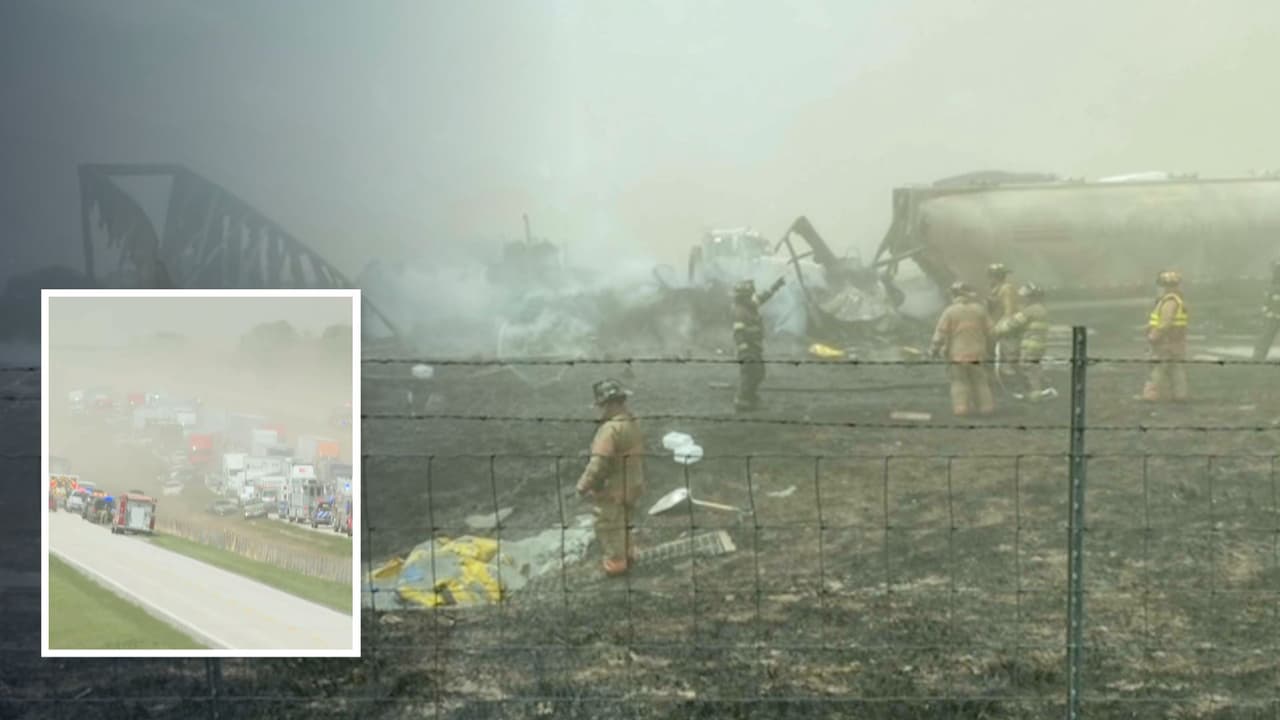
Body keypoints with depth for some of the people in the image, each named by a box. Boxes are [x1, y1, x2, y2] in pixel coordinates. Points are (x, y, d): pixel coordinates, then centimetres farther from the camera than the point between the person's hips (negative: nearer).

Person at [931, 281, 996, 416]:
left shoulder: (950, 311, -7)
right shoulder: (980, 309, 2)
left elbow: (941, 333, -8)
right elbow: (989, 331, 7)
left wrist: (935, 349, 1)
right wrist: (986, 346, 21)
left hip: (957, 353, -2)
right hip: (977, 353, 2)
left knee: (959, 381, 5)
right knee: (980, 381, 11)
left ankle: (961, 408, -1)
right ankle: (986, 406, 13)